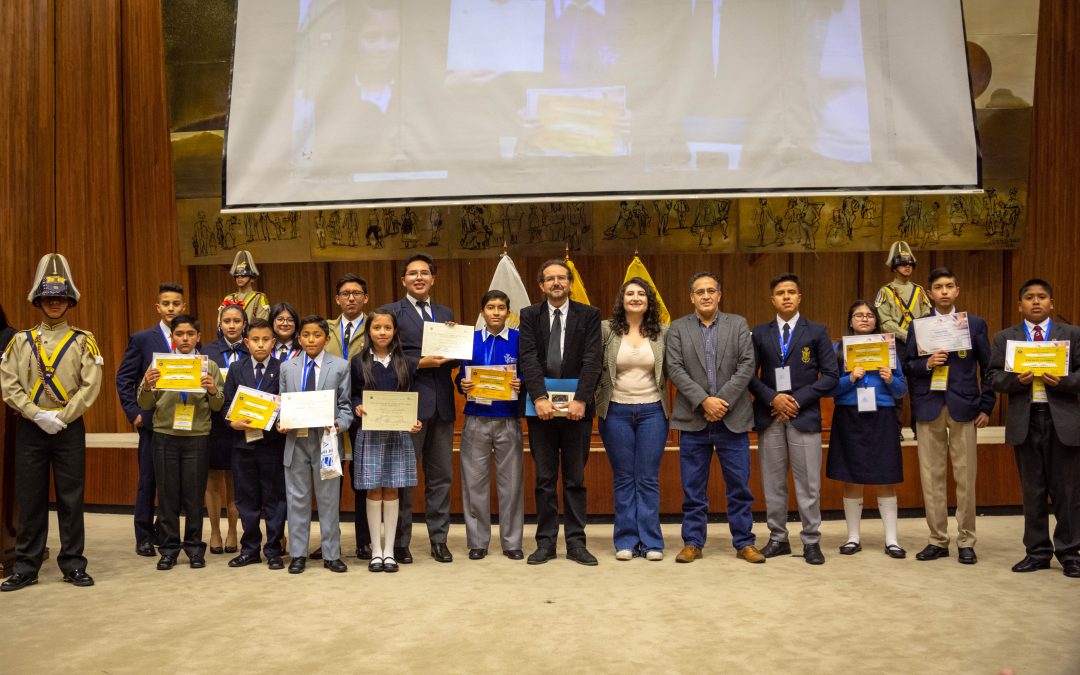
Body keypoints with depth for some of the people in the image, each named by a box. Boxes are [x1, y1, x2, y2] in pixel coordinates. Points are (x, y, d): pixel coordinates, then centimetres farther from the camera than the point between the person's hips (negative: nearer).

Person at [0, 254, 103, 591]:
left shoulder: (83, 340, 3)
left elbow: (91, 386, -6)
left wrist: (62, 418, -13)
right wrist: (37, 415, -12)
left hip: (69, 429, -1)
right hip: (29, 429, 1)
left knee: (71, 499, 3)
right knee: (30, 500, 6)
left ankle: (73, 565, 12)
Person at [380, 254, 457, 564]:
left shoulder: (446, 314, 16)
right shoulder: (391, 312, 0)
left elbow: (454, 357, 13)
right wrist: (421, 363, -17)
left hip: (441, 404, 5)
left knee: (441, 475, 9)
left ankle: (439, 539, 19)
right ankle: (400, 542, 14)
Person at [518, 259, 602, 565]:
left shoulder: (589, 315, 3)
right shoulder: (529, 316, 5)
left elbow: (592, 360, -7)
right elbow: (529, 359, -7)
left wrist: (580, 399, -19)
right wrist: (540, 397, -20)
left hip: (577, 407, -1)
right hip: (541, 407, 1)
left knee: (575, 479, 7)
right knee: (544, 479, 7)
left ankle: (576, 543, 16)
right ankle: (546, 542, 16)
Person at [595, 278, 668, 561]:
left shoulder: (663, 332, 2)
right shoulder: (606, 330, -1)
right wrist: (597, 402, -4)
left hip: (652, 411, 0)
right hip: (616, 412, 0)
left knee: (648, 479, 4)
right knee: (623, 479, 8)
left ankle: (651, 541, 13)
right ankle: (626, 541, 16)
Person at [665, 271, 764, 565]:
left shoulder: (738, 324, 7)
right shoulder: (678, 328, 6)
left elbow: (747, 365, -2)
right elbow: (675, 368, -4)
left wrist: (722, 400, -13)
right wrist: (704, 401, -15)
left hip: (733, 419, 0)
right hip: (693, 419, 0)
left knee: (739, 485, 5)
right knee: (693, 488, 6)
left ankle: (744, 542, 16)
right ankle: (692, 542, 16)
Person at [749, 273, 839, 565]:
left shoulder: (816, 332, 5)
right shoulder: (760, 333, 9)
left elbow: (831, 375, 0)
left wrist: (798, 399, -9)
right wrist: (772, 398, -11)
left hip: (804, 415, -2)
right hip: (769, 416, 2)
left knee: (808, 483, 0)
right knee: (773, 483, 7)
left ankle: (811, 541, 11)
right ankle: (778, 538, 18)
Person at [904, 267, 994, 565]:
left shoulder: (975, 324, 6)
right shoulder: (917, 325, 7)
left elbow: (987, 368, 5)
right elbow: (907, 367, 5)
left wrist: (986, 406, 0)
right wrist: (925, 364, -15)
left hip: (963, 407, -1)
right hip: (928, 407, 1)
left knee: (965, 477, 2)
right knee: (932, 476, 4)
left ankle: (966, 542, 12)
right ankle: (938, 540, 13)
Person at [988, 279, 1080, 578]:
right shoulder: (1004, 338, 9)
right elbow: (993, 377, 3)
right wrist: (1016, 379, -15)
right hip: (1025, 421, 1)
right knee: (1032, 490, 8)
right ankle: (1037, 551, 17)